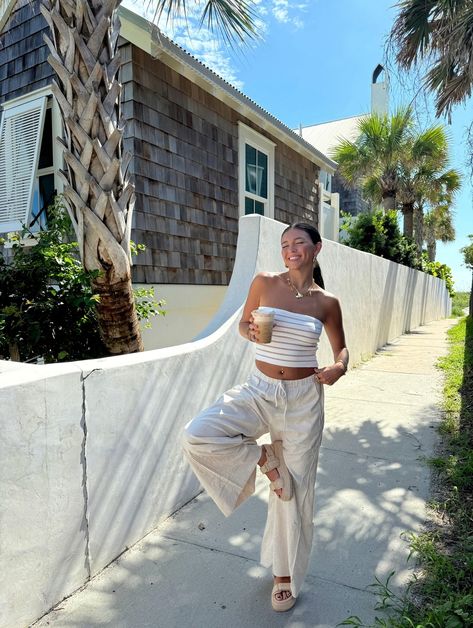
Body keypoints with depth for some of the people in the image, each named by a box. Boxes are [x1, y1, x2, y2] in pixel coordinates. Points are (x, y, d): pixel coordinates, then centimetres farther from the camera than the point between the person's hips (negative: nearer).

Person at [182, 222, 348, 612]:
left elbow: (341, 348, 11)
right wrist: (250, 331, -15)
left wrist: (339, 368, -12)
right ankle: (262, 457, 7)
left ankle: (286, 574, 36)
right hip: (259, 391, 1)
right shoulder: (265, 283, -3)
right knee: (197, 436, -22)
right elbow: (244, 323, 9)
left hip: (303, 399, 0)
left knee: (296, 489, 9)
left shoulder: (327, 302, -1)